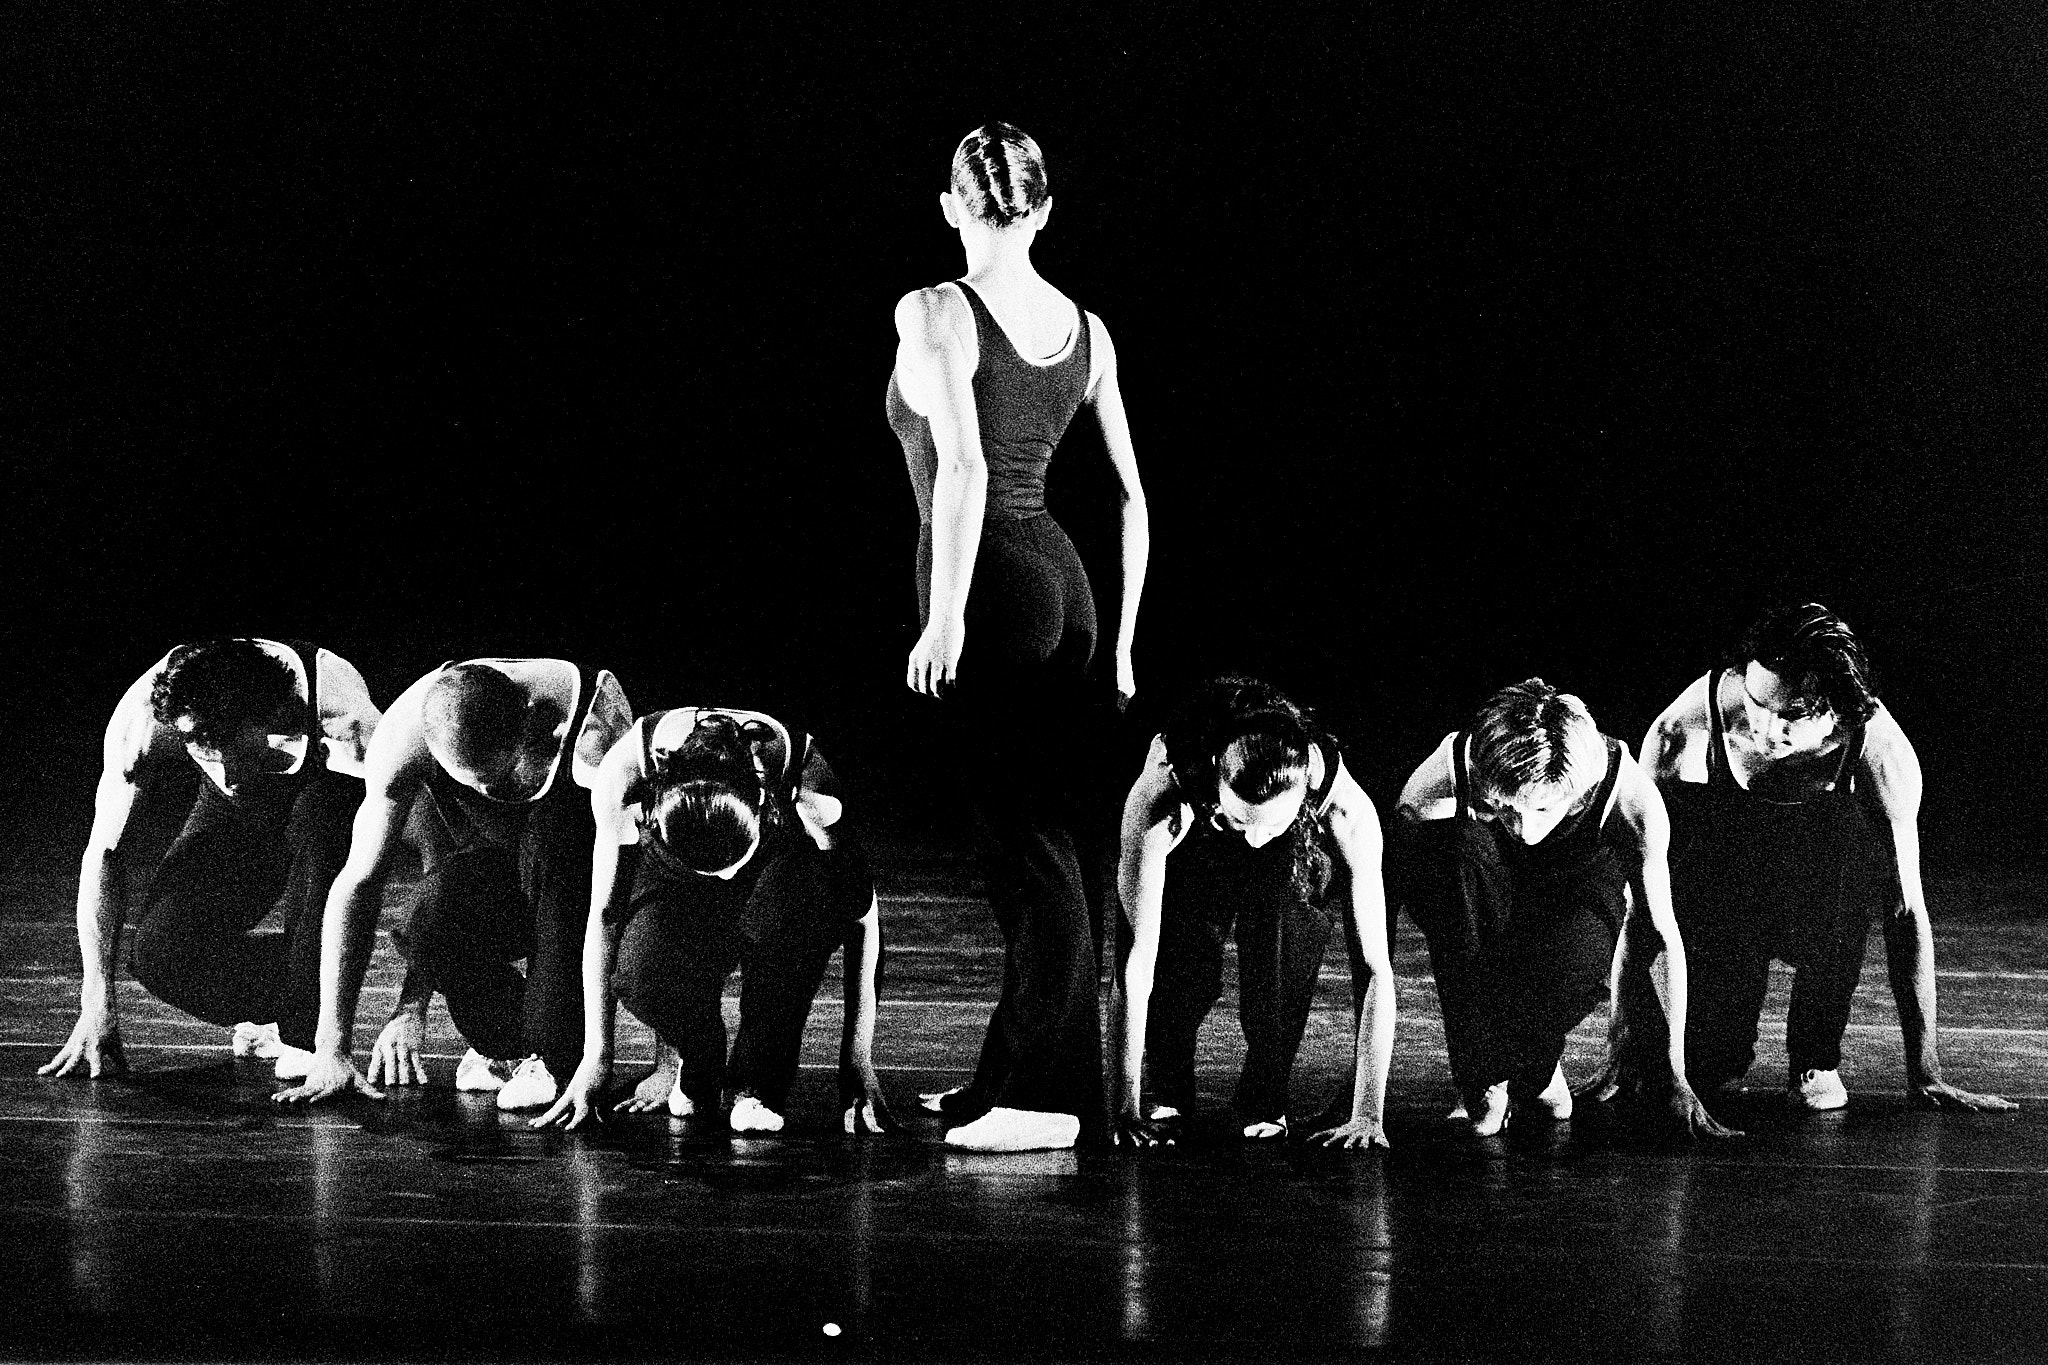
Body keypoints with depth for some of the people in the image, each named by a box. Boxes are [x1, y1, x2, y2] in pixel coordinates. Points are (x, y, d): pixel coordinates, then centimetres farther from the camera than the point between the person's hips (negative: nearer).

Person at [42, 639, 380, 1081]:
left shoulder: (335, 705, -39)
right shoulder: (143, 716, -31)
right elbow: (105, 853, -20)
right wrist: (98, 1006, -24)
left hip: (326, 813, -2)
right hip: (232, 819, 2)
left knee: (320, 808, -39)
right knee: (160, 952, -24)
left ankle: (309, 1028, -25)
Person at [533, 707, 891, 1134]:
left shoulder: (805, 780, -35)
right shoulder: (623, 774, -32)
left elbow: (862, 910, -23)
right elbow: (604, 914, -18)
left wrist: (857, 1056, -21)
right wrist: (597, 1054, -16)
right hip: (672, 884, 1)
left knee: (800, 892, -39)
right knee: (641, 976, -34)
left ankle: (758, 1085, -19)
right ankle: (693, 1065, 2)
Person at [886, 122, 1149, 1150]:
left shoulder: (934, 314, -9)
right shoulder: (1087, 331, 10)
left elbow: (963, 467, -22)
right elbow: (1131, 498, 10)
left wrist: (945, 615, -20)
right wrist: (1120, 639, 16)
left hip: (992, 582, -7)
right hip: (1062, 578, 7)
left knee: (1025, 840, -4)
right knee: (1043, 833, 13)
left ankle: (1046, 1100, -1)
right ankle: (1011, 1076, 22)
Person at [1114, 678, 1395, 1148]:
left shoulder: (1347, 810, -38)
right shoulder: (1159, 793, -41)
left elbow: (1374, 968, -34)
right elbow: (1136, 956, -39)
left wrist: (1367, 1115, -38)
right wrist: (1126, 1107, -40)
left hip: (1300, 863, 0)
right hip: (1191, 861, 0)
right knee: (1181, 968, -26)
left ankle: (1265, 1102, -7)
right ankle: (1168, 1093, 4)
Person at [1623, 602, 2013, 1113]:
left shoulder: (1880, 749, -27)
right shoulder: (1683, 728, -28)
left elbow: (1904, 910, -24)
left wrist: (1924, 1076, -26)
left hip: (1818, 913, 1)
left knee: (1845, 832, -35)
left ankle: (1816, 1059, -18)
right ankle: (1715, 1050, 9)